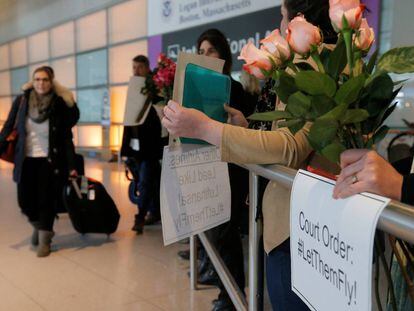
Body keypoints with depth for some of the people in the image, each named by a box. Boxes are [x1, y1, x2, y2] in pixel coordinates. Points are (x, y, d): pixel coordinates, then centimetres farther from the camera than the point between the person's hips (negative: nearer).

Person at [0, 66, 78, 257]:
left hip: (50, 160, -2)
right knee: (26, 202, 6)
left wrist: (71, 166, -10)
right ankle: (38, 226, 38)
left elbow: (67, 138, -6)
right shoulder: (21, 101, -5)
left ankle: (44, 241, 18)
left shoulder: (60, 105, -9)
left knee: (46, 201, -1)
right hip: (25, 160, 2)